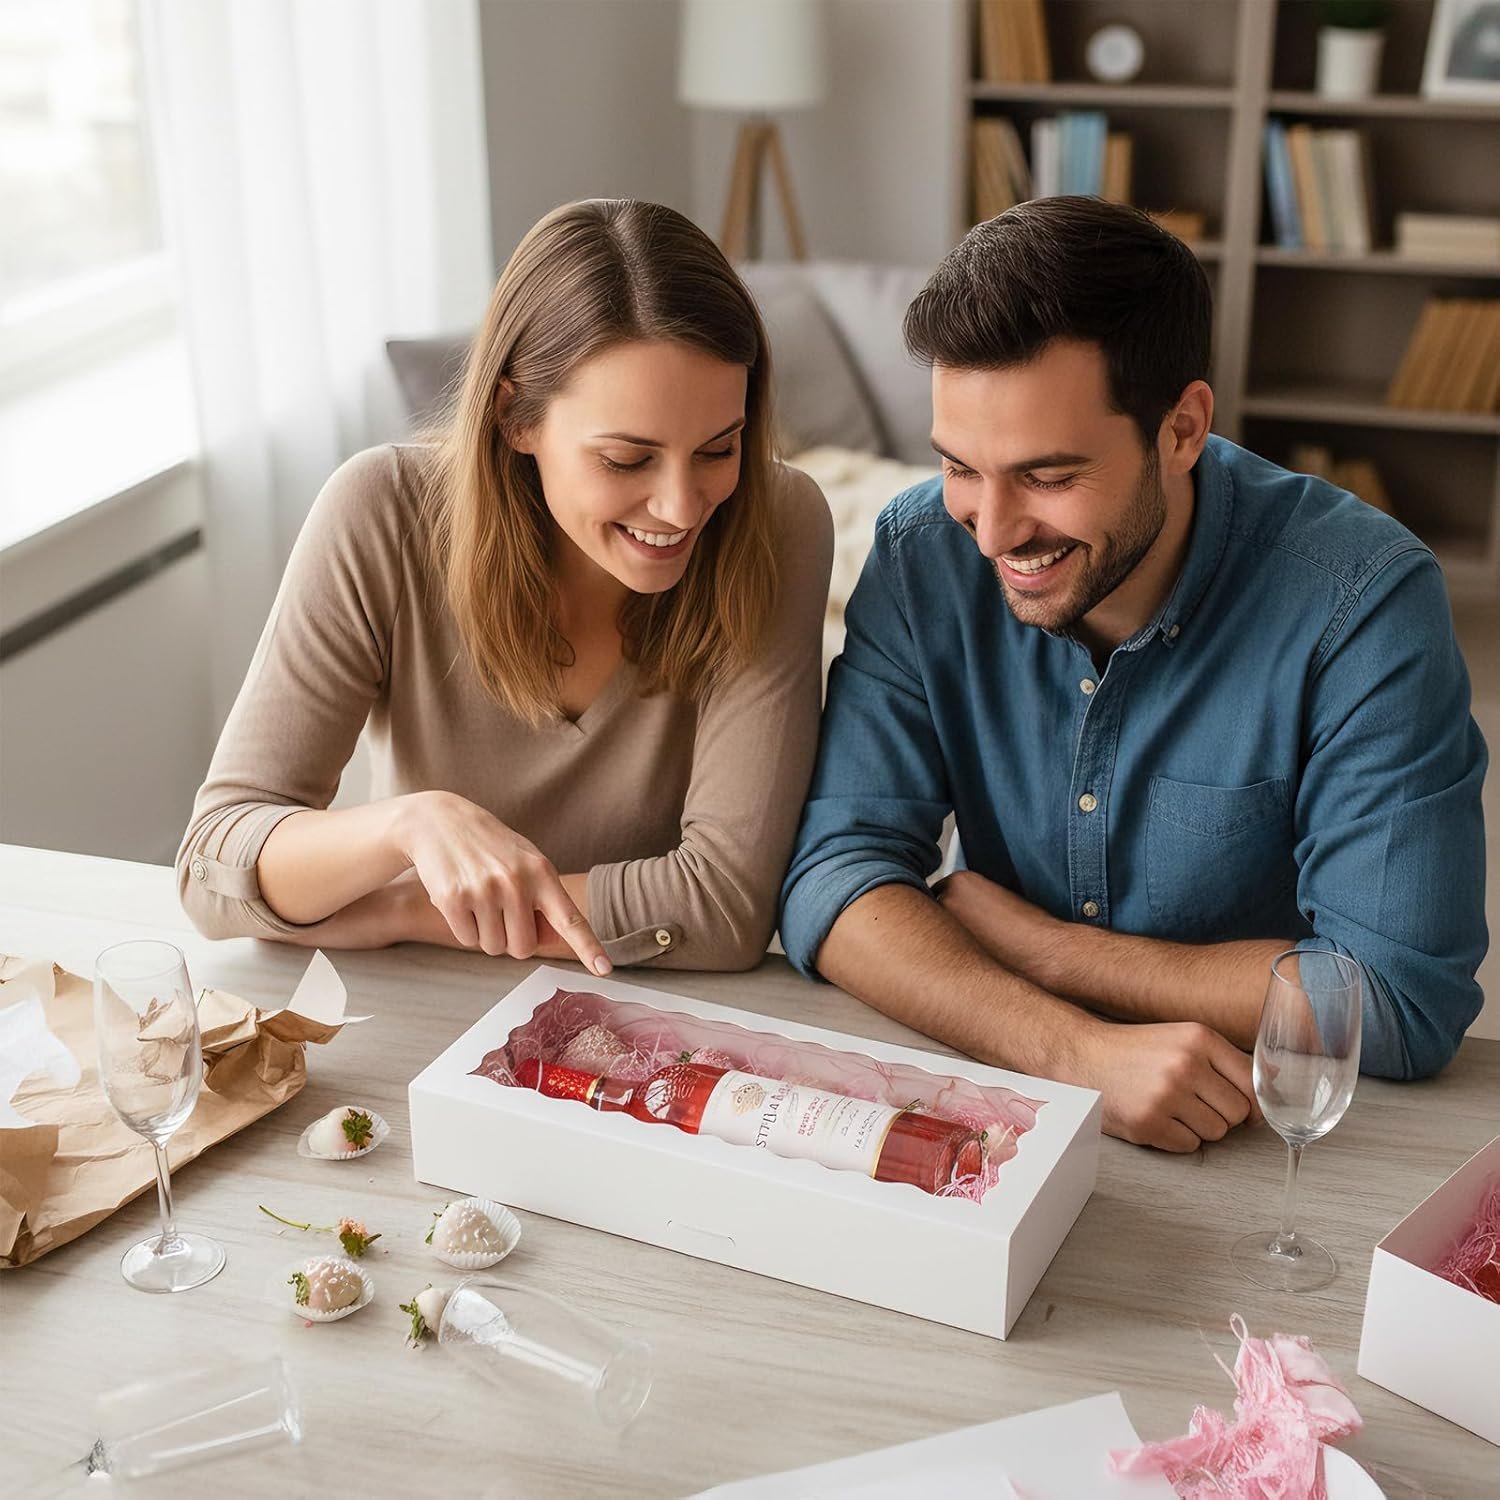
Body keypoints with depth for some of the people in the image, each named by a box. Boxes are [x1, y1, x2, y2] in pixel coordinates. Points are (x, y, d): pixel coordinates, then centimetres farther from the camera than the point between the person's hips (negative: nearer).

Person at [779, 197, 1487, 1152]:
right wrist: (1075, 1047, -31)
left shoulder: (1362, 600, -19)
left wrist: (1021, 937, -17)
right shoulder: (923, 556, -9)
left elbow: (1404, 999, -22)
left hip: (1268, 1137, -1)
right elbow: (835, 876, -13)